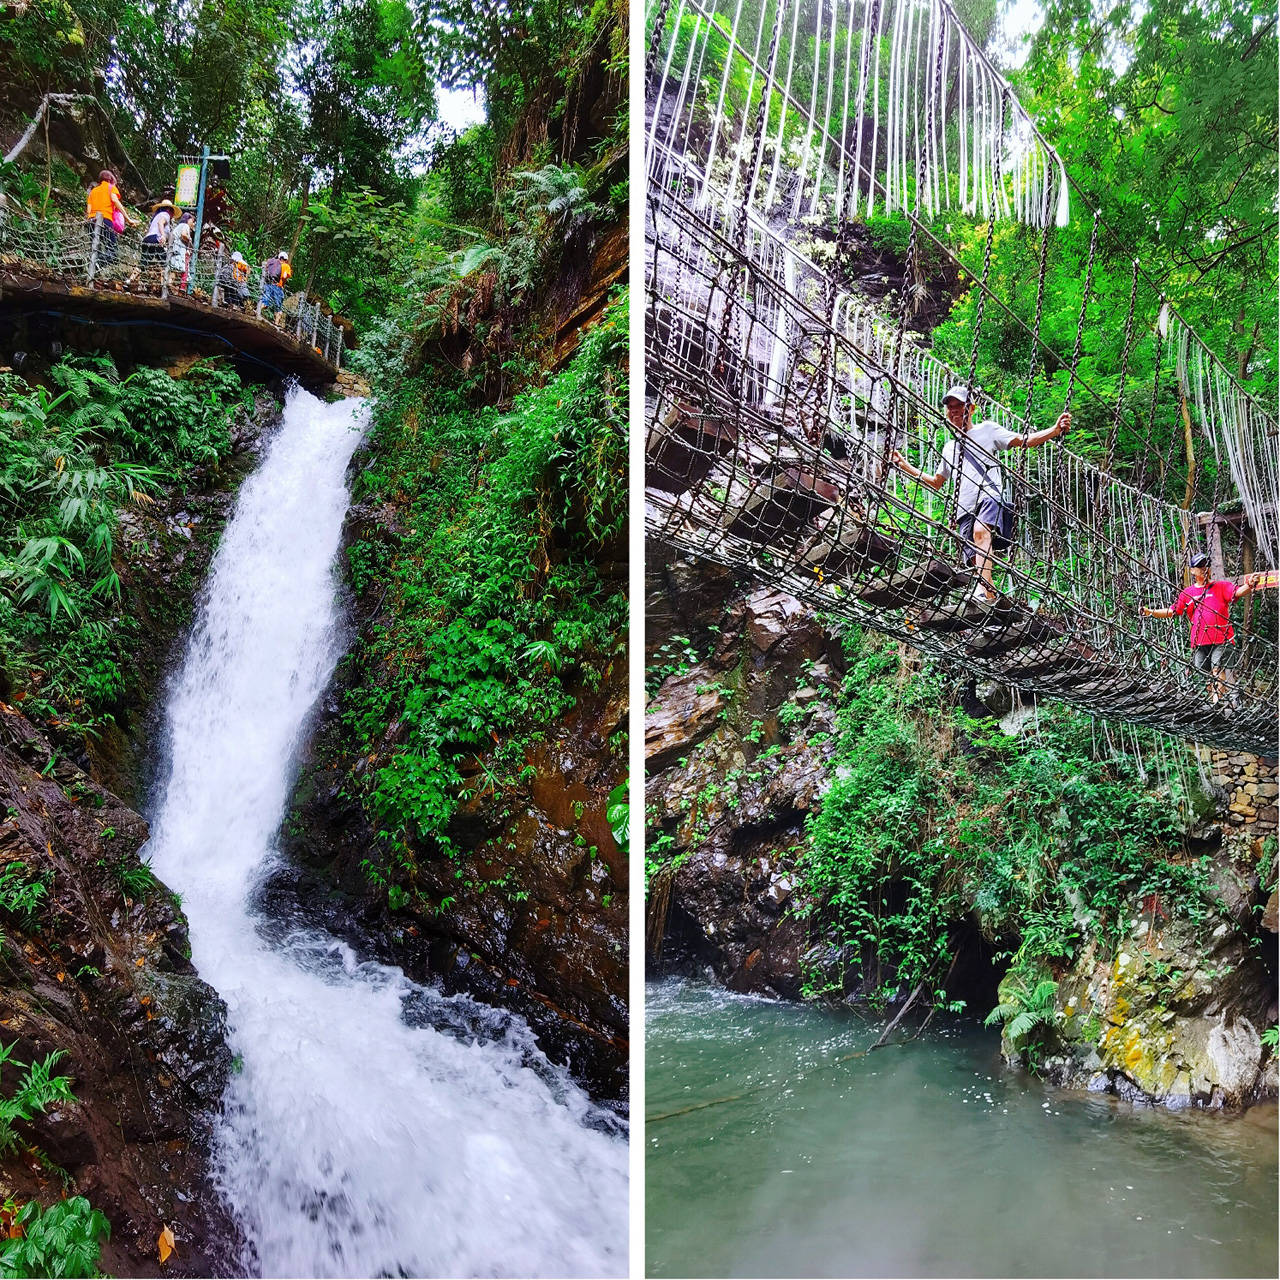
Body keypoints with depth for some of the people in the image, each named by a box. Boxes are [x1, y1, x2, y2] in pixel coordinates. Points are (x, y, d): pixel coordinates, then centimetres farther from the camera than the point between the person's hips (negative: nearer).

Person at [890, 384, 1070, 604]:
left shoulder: (987, 429, 16)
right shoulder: (949, 448, 30)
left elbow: (1024, 441, 9)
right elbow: (936, 483, 39)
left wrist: (1055, 429, -6)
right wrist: (906, 467, 34)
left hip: (991, 498, -5)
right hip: (965, 509, 6)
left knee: (981, 529, -37)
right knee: (976, 557, -13)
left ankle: (985, 587, -49)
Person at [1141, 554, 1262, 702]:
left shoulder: (1221, 586, 8)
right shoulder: (1187, 593, 15)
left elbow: (1238, 592, -10)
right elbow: (1171, 611, 14)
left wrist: (1249, 585, -32)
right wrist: (1150, 612, 0)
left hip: (1221, 639, -3)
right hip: (1199, 642, 3)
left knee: (1218, 671, -15)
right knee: (1205, 675, 5)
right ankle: (1210, 701, 12)